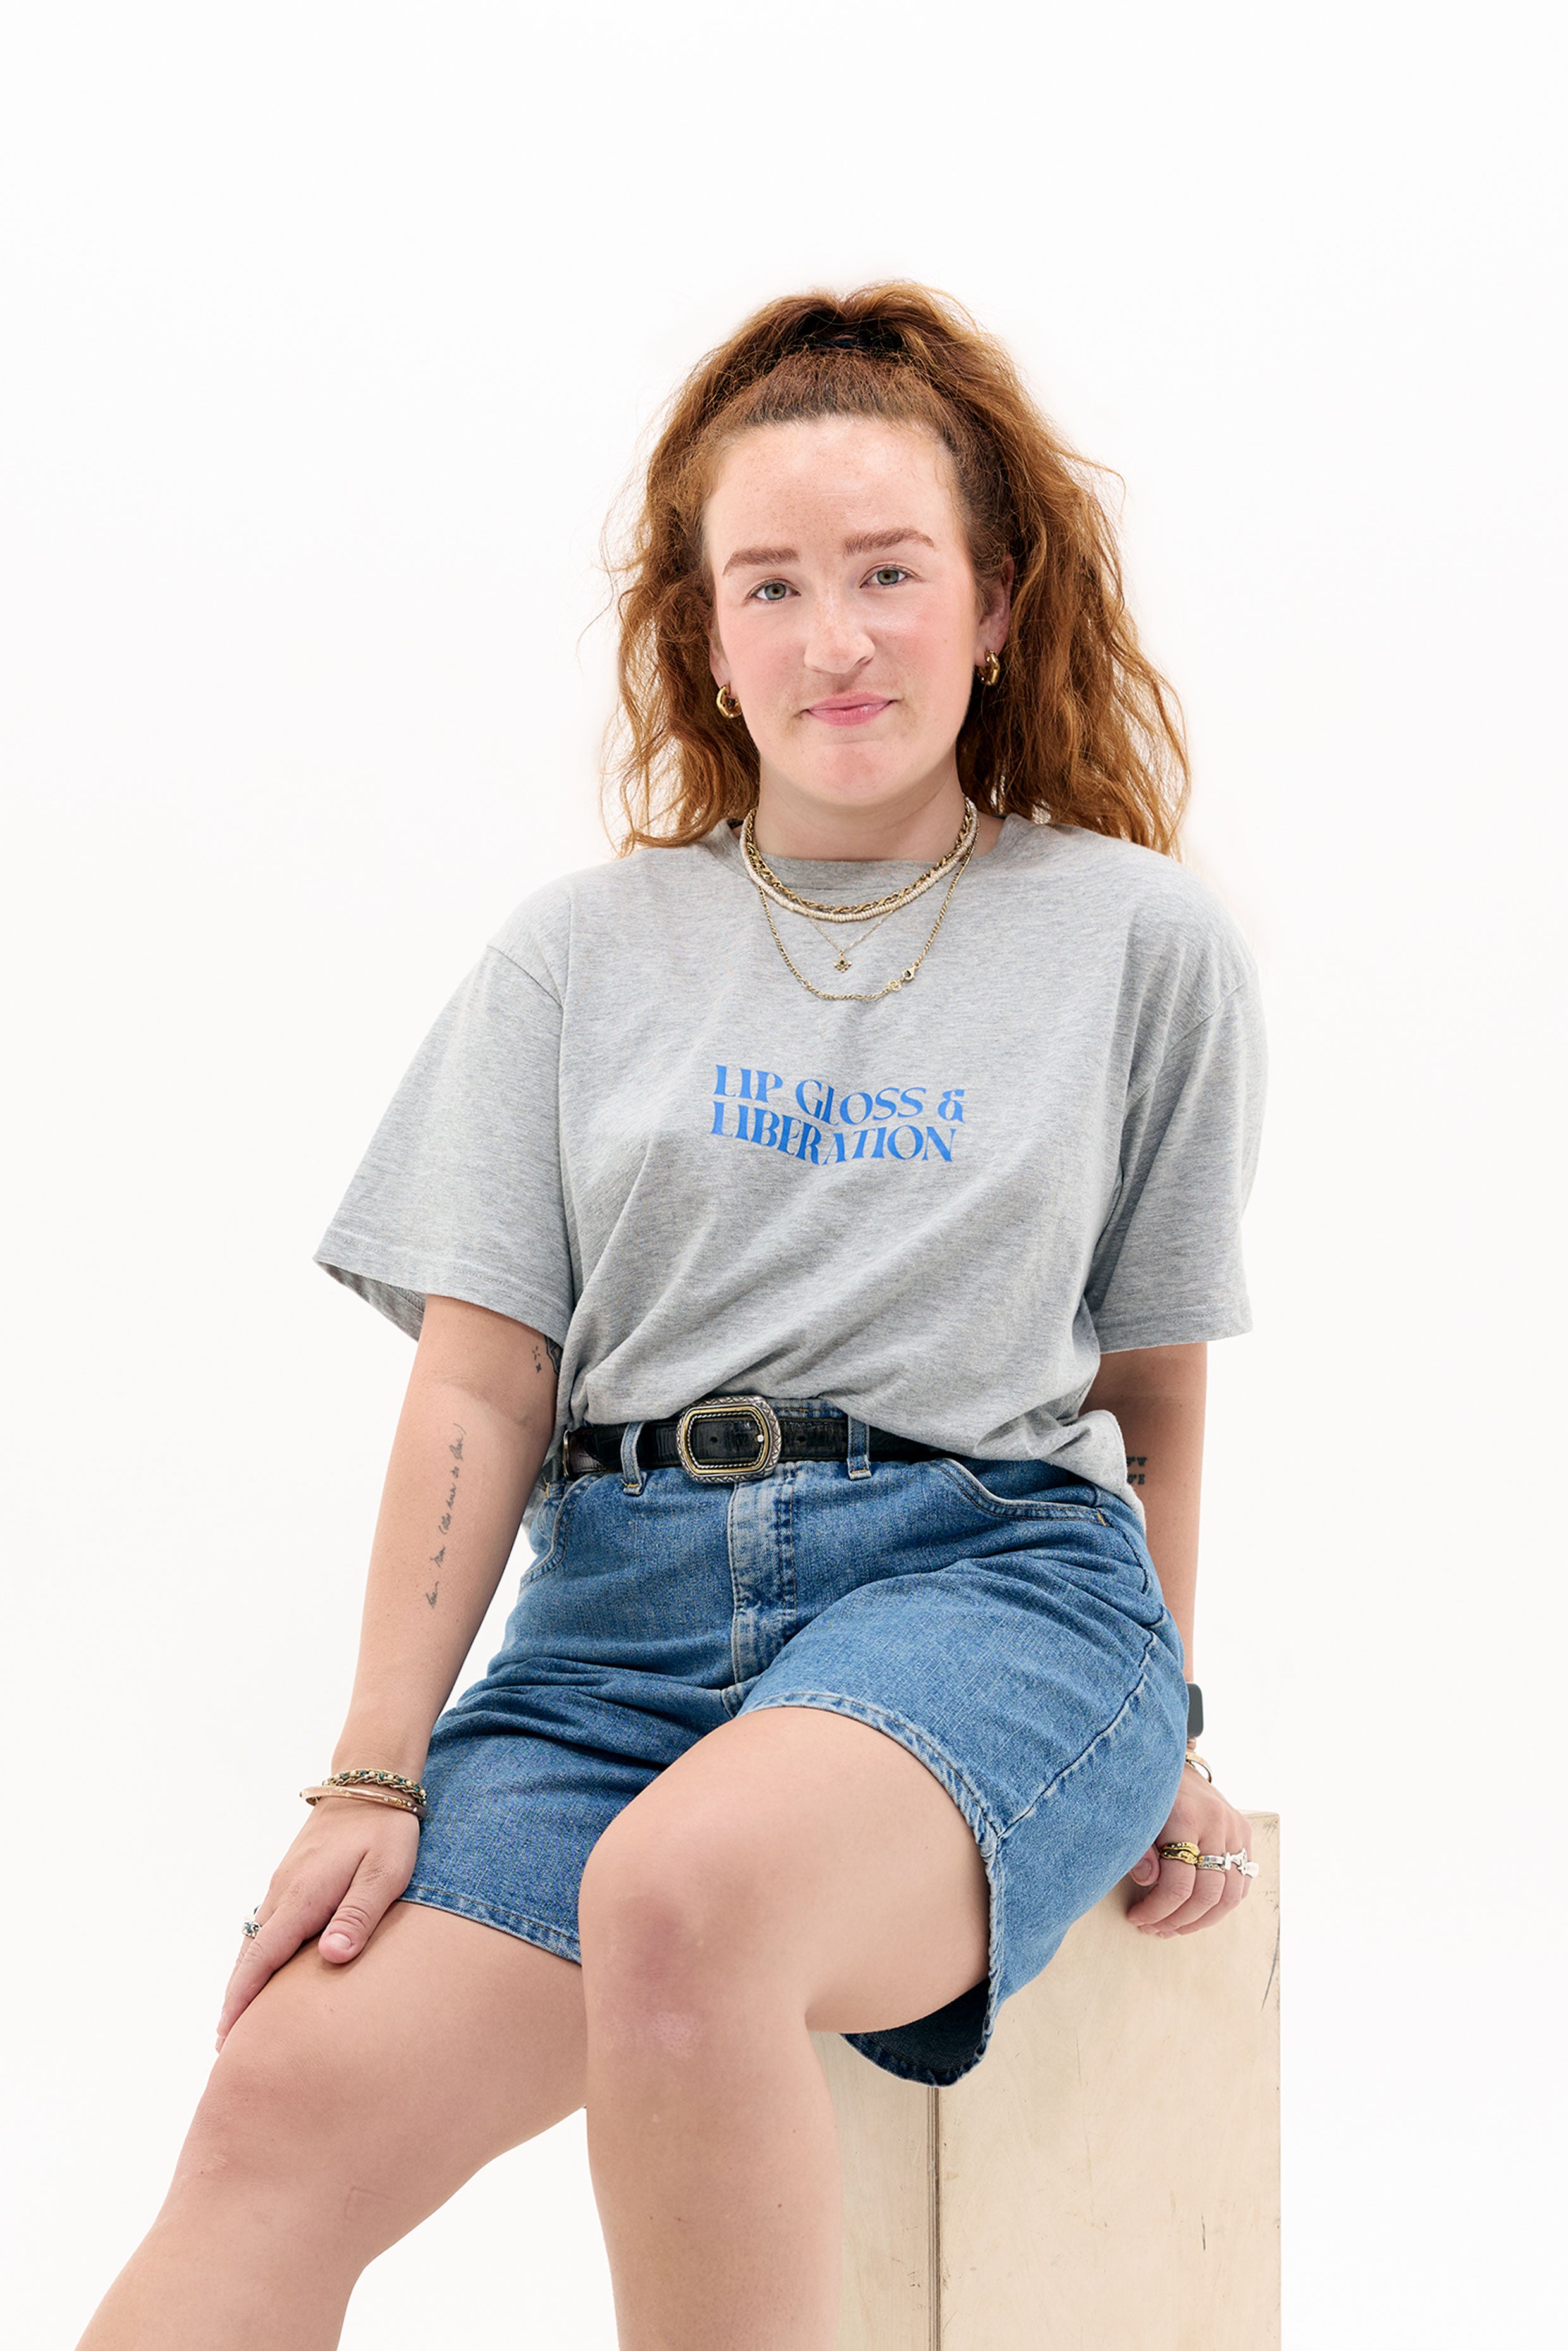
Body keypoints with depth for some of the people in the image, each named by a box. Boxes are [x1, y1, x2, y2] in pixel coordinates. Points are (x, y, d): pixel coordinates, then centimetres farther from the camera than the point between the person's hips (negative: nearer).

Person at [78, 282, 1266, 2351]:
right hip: (626, 1584, 2)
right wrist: (374, 1779, -2)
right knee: (292, 2094, -22)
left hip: (987, 1567, -2)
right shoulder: (581, 952, 12)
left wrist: (1154, 1734, 19)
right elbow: (482, 1380, 6)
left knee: (685, 1891, -35)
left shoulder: (1142, 941, 10)